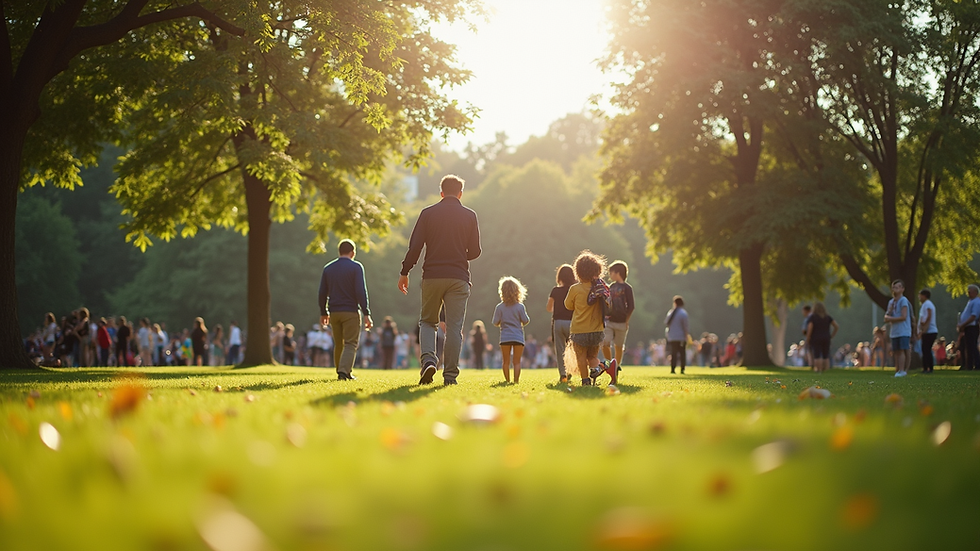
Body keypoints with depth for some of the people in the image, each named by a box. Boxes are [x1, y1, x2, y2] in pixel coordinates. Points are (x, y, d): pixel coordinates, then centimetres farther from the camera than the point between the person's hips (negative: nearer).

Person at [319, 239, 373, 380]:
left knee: (338, 344, 16)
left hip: (334, 312, 5)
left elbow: (322, 293, 12)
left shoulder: (328, 268, 10)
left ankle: (341, 371, 22)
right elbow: (361, 292, -11)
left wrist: (323, 313, 21)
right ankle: (344, 371, -19)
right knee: (351, 344, -4)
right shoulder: (356, 267, -5)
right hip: (351, 311, -5)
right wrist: (366, 314, -11)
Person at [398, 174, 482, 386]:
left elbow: (415, 246, -2)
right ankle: (450, 374, -1)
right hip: (458, 277, 0)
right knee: (454, 326, 2)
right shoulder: (470, 216, 5)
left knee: (427, 321, 13)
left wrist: (404, 273, 5)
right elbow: (475, 251, 5)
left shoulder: (428, 213, 4)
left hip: (432, 276, 0)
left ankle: (428, 360, -10)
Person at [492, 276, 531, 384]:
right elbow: (526, 321, -1)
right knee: (517, 362, 2)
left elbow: (495, 323, 0)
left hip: (505, 338, 1)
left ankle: (507, 380, 10)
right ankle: (516, 380, -6)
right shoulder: (520, 306, -5)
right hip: (518, 337, -1)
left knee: (506, 361, 10)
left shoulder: (500, 307, -3)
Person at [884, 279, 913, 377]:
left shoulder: (903, 301, -6)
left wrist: (890, 319, -4)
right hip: (894, 331, 7)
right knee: (896, 351, 5)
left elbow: (903, 317, -13)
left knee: (902, 350, -11)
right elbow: (886, 317, 15)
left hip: (903, 331, -7)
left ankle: (902, 370, -12)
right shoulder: (891, 302, 17)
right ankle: (897, 370, 8)